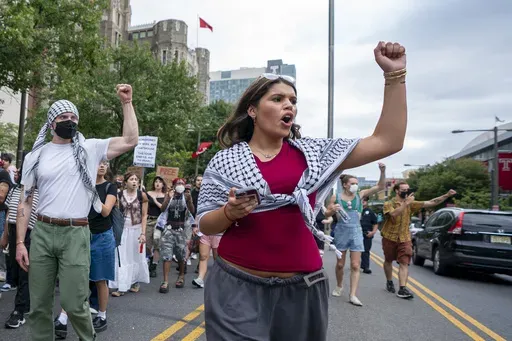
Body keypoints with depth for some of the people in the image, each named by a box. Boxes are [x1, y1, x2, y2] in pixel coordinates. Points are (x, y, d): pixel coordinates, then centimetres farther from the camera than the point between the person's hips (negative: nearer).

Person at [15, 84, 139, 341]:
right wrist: (20, 242, 3)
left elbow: (130, 141, -5)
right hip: (41, 233, 3)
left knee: (74, 303, 0)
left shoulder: (89, 149, 4)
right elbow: (25, 201, 9)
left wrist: (126, 103, -6)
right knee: (39, 304, 10)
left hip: (75, 234, -2)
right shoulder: (36, 155, 8)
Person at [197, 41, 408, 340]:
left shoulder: (313, 153, 4)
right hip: (237, 286, -2)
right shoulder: (224, 161, -1)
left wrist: (394, 74, -4)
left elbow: (388, 142, -1)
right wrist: (230, 212, -19)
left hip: (301, 288, 2)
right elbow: (205, 226, 3)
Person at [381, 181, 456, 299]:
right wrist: (406, 202, -33)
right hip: (390, 237, -2)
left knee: (404, 263, -8)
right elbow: (394, 214, -31)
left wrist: (447, 195, -14)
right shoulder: (389, 204, -9)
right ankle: (389, 282, 34)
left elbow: (431, 203, -5)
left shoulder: (411, 204, 2)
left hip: (404, 238, 2)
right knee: (388, 260, 14)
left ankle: (402, 289, -10)